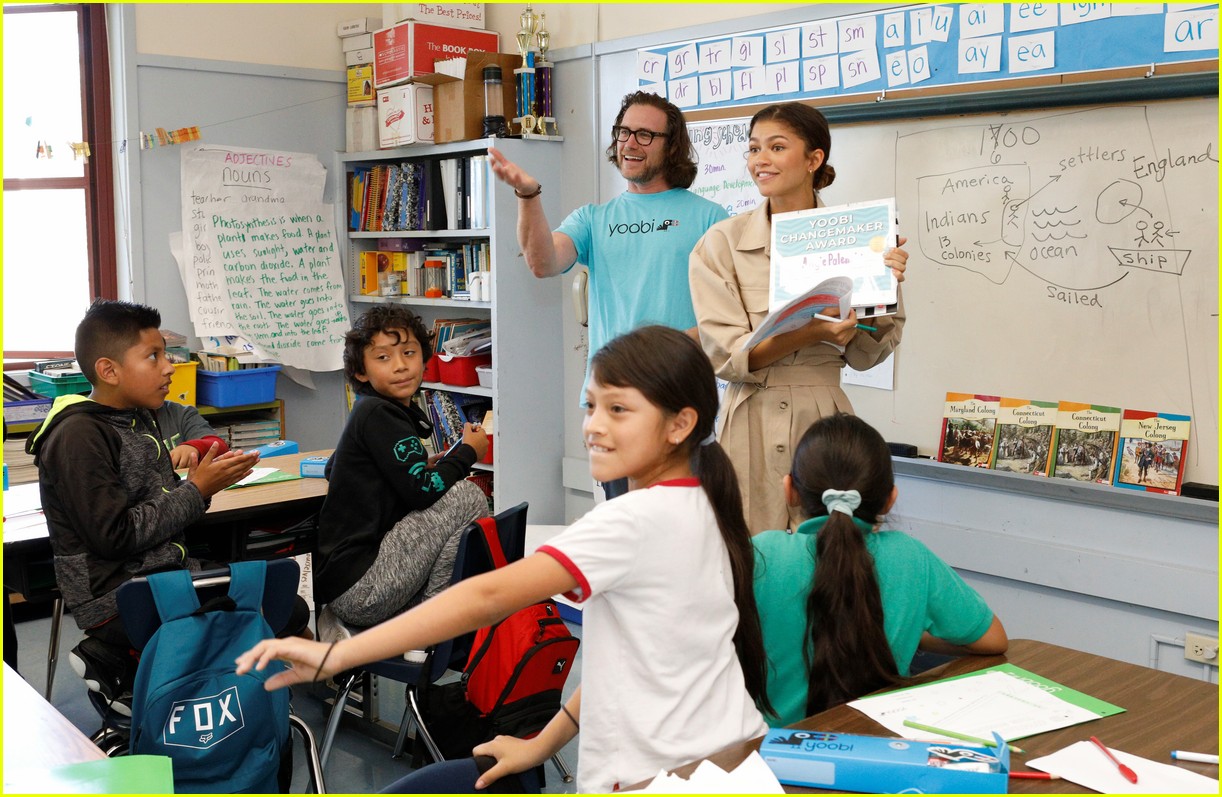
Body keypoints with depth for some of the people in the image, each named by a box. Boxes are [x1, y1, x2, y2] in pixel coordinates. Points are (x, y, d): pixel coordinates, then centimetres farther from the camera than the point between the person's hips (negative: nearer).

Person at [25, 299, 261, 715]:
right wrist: (196, 490, -15)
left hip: (168, 571, 9)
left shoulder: (138, 419, 12)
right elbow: (115, 536, -21)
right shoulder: (78, 437, -16)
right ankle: (116, 666, 1)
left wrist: (201, 482, -6)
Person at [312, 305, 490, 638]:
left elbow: (333, 468, 29)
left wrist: (424, 466, 19)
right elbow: (421, 492, -20)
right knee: (468, 496, -14)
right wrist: (468, 453, -2)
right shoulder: (378, 415, -13)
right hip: (358, 588, -10)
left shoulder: (372, 412, 15)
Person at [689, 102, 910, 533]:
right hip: (751, 427, -1)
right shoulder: (721, 243, -1)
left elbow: (866, 355, 4)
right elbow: (727, 355, -8)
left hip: (825, 419, 1)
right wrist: (813, 334, -21)